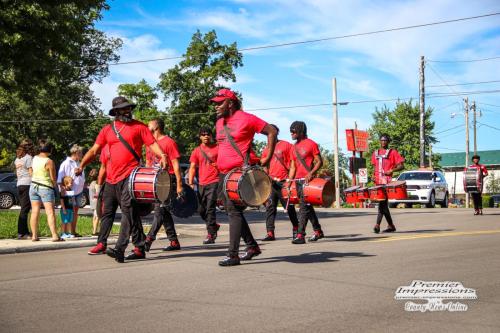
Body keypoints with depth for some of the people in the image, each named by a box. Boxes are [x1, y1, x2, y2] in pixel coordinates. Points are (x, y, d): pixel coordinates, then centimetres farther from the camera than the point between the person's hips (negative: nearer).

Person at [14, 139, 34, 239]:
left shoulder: (17, 159, 15)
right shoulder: (29, 157, -7)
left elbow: (17, 173, 17)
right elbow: (31, 172, -12)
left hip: (19, 184, 8)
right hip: (28, 184, -8)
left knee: (24, 209, 11)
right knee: (25, 210, -7)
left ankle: (25, 232, 12)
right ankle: (21, 233, -8)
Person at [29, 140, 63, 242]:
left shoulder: (34, 158, 3)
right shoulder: (49, 162, -14)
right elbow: (53, 178, -9)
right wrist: (55, 185, 9)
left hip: (33, 186, 6)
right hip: (46, 187, -6)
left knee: (35, 211, 7)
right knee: (50, 212, -7)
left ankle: (34, 235, 7)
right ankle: (54, 235, -14)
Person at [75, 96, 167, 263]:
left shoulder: (139, 126, 5)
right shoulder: (107, 130, 14)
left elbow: (152, 143, -2)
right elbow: (94, 150, 11)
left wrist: (162, 156, -22)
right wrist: (81, 165, -2)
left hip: (129, 176, -5)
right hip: (111, 178, 5)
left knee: (128, 210, -16)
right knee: (107, 211, 8)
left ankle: (120, 249, -20)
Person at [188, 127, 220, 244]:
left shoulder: (217, 148, 3)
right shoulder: (197, 151, 11)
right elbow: (193, 167, 6)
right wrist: (191, 183, -5)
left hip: (214, 182, -4)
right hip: (201, 184, 4)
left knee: (210, 208, -11)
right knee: (201, 210, 9)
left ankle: (211, 235, -7)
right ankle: (214, 226, 33)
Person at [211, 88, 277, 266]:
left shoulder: (246, 119, -8)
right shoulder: (219, 123, 14)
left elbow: (272, 131, -6)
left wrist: (267, 158, -11)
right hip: (223, 174, 9)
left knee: (234, 211, -12)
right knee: (232, 211, 12)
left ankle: (233, 255, -10)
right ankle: (252, 246, 24)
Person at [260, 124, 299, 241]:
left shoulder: (286, 146, 3)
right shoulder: (266, 150, 15)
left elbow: (292, 164, -1)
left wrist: (289, 180, -9)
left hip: (284, 183, -4)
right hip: (271, 183, 4)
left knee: (289, 207, 1)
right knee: (270, 207, 0)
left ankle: (296, 228, 18)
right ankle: (270, 233, 1)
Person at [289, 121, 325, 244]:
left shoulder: (311, 144, -4)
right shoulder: (294, 147, 16)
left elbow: (319, 162, -7)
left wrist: (311, 173, -22)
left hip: (307, 180, -8)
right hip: (298, 180, 8)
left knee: (304, 206, -12)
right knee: (307, 206, 13)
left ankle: (300, 235, -14)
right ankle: (318, 231, 24)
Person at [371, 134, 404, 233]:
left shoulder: (393, 152, 1)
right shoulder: (375, 153, 17)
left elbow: (401, 166, -2)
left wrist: (392, 170, -17)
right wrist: (373, 175, 8)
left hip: (387, 182, -6)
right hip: (378, 182, 6)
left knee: (382, 203, -13)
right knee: (384, 204, 9)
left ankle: (377, 225, -16)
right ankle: (391, 226, 18)